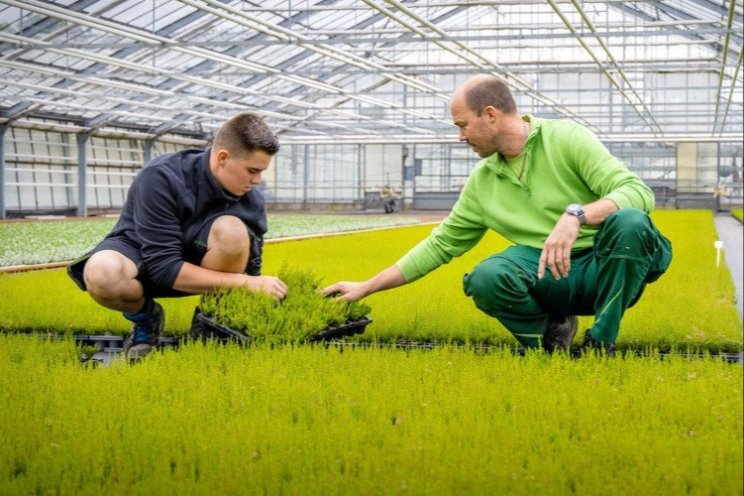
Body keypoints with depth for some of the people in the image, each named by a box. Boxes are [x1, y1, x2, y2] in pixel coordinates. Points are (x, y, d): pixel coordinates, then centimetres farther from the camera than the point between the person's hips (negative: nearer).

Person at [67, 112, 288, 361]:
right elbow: (164, 268, -33)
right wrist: (245, 282, -34)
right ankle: (146, 318, -5)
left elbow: (251, 267, -5)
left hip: (195, 260, 3)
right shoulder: (161, 178, -29)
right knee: (101, 273, -39)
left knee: (232, 230, -32)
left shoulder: (251, 199, -16)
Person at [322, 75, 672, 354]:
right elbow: (441, 244, 17)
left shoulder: (568, 139, -6)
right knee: (486, 278, -31)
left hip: (606, 270, -2)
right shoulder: (483, 181, 11)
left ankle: (600, 344, -17)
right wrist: (366, 288, 16)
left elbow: (638, 192, -17)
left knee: (630, 222, -36)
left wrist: (575, 214, -35)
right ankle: (549, 328, 1)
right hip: (549, 277, 3)